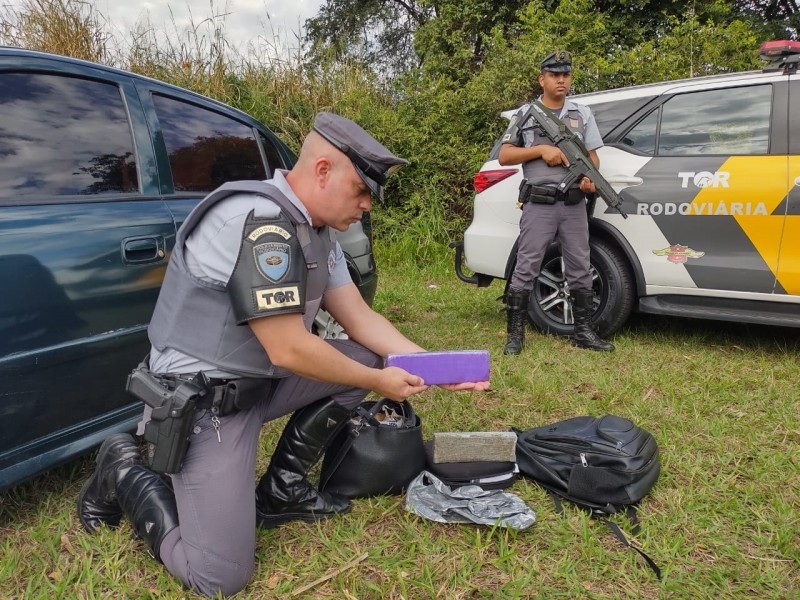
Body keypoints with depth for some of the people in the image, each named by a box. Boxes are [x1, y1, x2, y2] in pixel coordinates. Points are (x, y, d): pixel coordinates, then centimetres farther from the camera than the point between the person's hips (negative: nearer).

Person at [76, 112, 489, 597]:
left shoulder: (317, 231, 4)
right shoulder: (257, 220, -26)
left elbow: (360, 318, 6)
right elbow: (288, 349, -26)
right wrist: (379, 383, -14)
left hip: (260, 380, 9)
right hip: (203, 399, -9)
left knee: (365, 356, 2)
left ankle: (282, 490, 13)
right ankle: (125, 471, 13)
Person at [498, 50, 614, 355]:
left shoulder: (583, 114, 15)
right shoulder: (525, 114, 7)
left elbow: (592, 156, 15)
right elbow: (504, 156, 3)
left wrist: (590, 177, -7)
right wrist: (541, 149, -9)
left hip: (574, 205, 4)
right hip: (539, 205, -3)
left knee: (580, 270, 8)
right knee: (526, 269, -4)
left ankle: (583, 332, 19)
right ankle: (515, 334, 3)